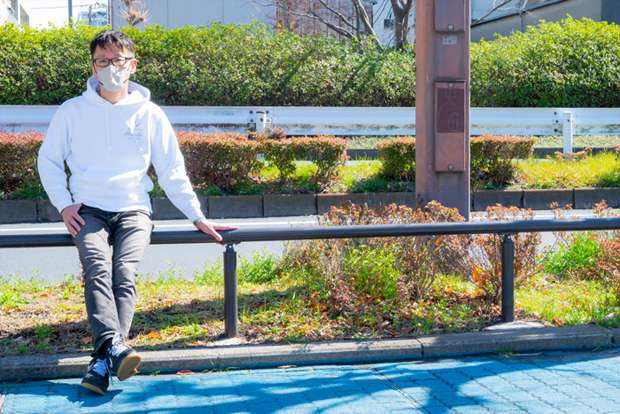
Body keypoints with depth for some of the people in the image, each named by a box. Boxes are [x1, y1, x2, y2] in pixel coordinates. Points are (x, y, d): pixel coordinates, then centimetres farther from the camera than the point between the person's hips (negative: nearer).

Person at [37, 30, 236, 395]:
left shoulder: (150, 114, 6)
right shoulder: (73, 111, 6)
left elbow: (173, 171, 10)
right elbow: (48, 160, 15)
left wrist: (198, 217, 7)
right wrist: (64, 204, 2)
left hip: (134, 210, 0)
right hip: (88, 211, 0)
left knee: (125, 274, -25)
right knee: (97, 270, -28)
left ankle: (103, 361, -34)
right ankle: (115, 346, -45)